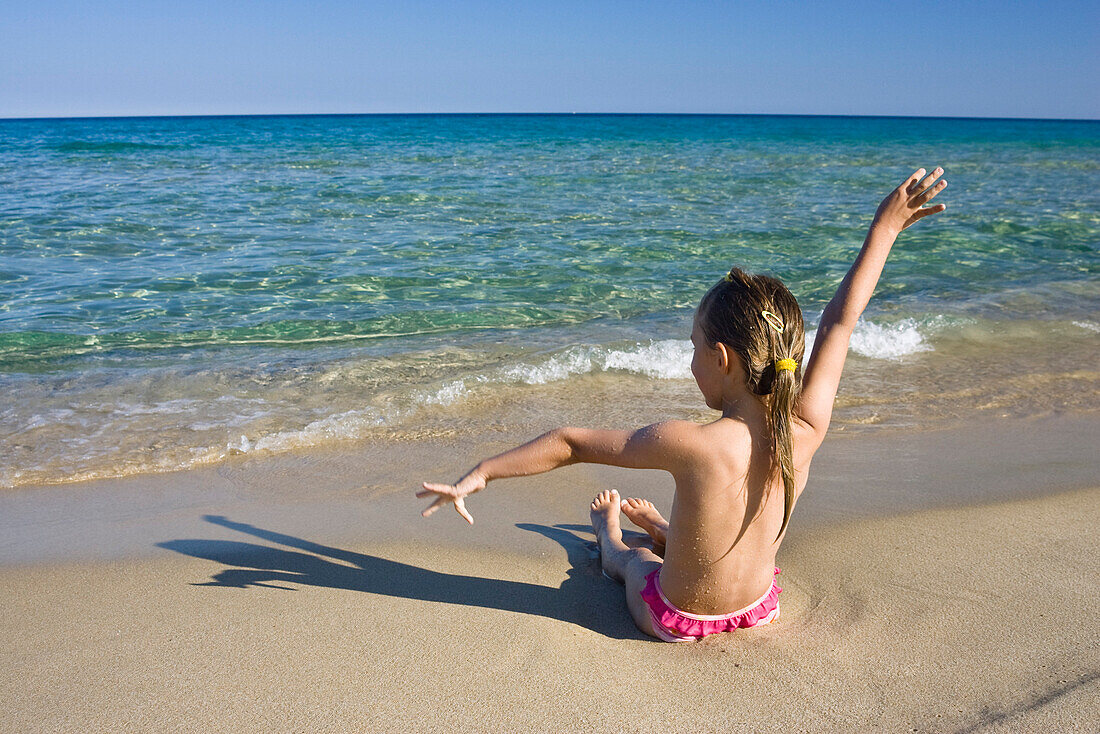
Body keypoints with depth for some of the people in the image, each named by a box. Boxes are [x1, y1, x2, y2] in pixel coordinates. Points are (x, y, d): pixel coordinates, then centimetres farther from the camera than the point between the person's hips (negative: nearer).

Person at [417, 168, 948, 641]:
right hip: (760, 608, 3)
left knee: (629, 558, 33)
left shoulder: (691, 445, -36)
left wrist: (482, 472, -12)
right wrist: (884, 230, 2)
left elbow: (571, 444, -25)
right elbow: (840, 321, -11)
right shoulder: (804, 433, -23)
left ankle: (608, 532, 63)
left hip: (676, 623, -3)